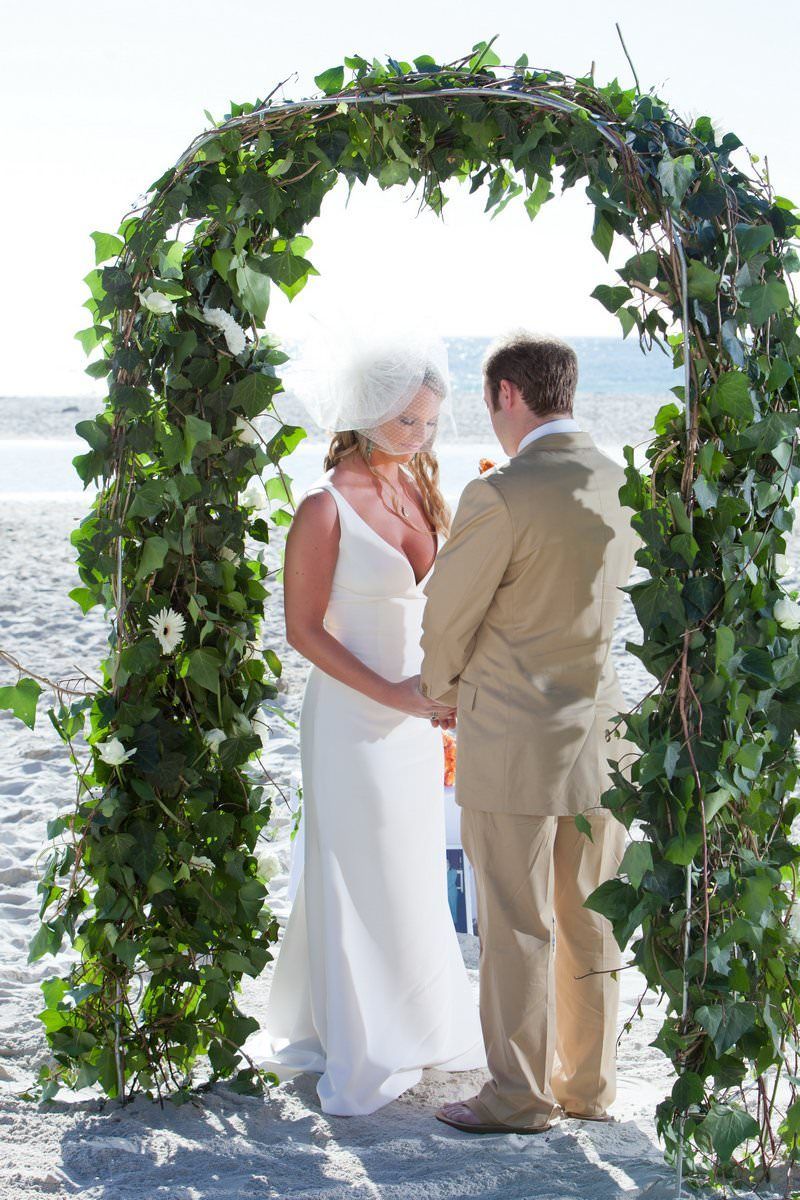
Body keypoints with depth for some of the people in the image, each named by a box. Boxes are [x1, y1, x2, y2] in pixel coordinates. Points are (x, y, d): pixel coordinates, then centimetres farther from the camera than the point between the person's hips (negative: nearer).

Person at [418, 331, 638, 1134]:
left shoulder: (500, 497, -18)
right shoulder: (625, 488, 2)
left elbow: (448, 618, -9)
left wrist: (441, 689, 10)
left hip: (516, 745, -6)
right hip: (600, 735, 7)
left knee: (518, 929, 4)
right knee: (588, 924, 15)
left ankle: (520, 1097, 13)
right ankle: (587, 1084, 25)